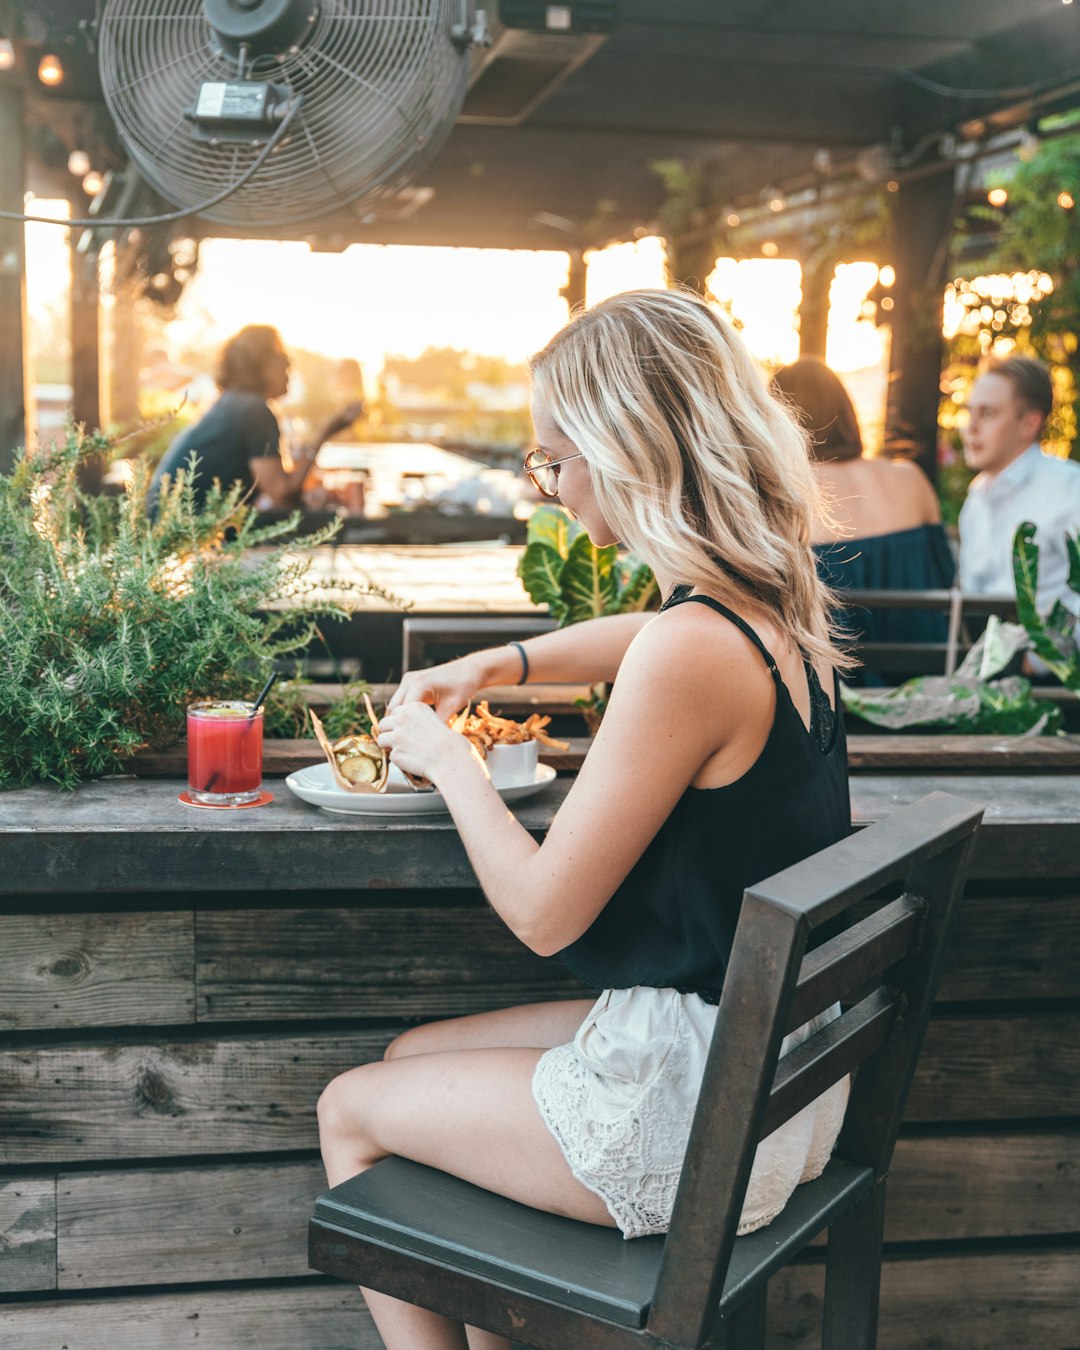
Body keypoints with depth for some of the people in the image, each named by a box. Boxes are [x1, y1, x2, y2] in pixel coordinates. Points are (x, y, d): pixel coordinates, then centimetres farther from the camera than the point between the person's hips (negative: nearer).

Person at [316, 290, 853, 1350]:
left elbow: (542, 913, -20)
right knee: (414, 1058, 23)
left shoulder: (691, 654, -28)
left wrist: (446, 758, -6)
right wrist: (494, 665, 17)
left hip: (704, 1118, -9)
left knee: (350, 1110, 11)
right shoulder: (772, 604, 0)